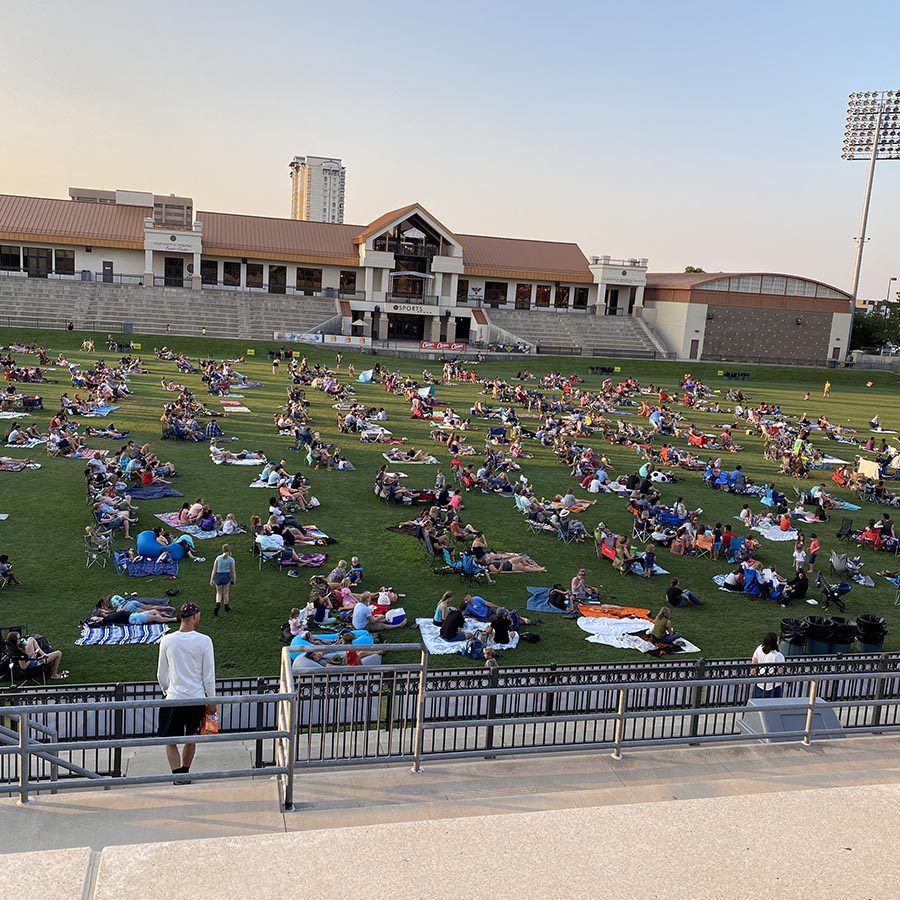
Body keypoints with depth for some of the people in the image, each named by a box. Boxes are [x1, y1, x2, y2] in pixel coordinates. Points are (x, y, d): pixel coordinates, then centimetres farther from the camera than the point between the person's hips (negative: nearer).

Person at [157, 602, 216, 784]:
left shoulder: (167, 640, -4)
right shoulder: (204, 641, -10)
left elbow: (161, 675, 5)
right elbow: (209, 675, -5)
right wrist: (212, 700, 6)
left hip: (174, 698, 0)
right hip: (197, 698, 0)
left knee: (171, 741, 9)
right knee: (191, 739, 19)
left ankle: (178, 776, -5)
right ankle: (185, 773, 31)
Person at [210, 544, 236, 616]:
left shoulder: (218, 558, -5)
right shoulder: (231, 559, -8)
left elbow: (214, 570, -3)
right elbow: (233, 571, -3)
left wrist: (211, 579, 2)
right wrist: (234, 580, 10)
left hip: (218, 576, 1)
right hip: (227, 576, -1)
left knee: (219, 593, 17)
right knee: (225, 593, 17)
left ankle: (217, 605, -6)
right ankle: (226, 607, 31)